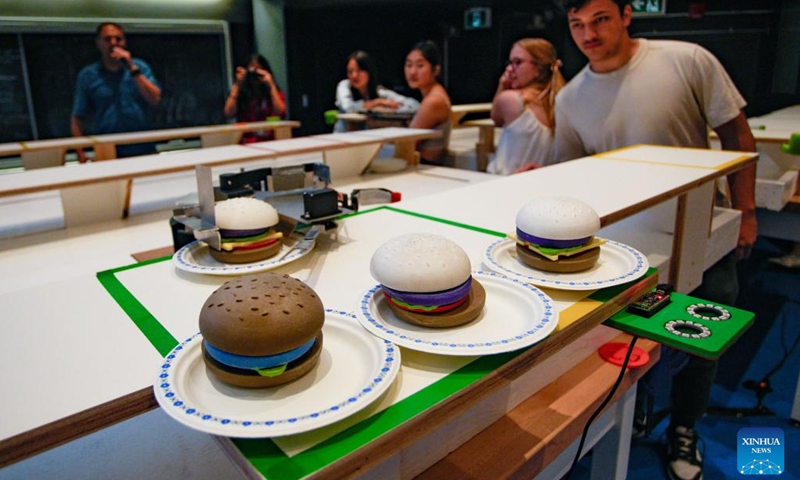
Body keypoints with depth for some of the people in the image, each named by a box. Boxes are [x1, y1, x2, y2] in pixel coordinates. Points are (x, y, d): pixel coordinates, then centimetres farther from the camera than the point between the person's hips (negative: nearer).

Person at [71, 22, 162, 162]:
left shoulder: (140, 66, 9)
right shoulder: (87, 75, 7)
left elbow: (155, 99, -5)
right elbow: (78, 118, 5)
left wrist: (132, 69, -9)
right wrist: (80, 153, -7)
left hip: (144, 151, 1)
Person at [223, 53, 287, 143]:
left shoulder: (275, 91, 9)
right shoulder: (240, 92, 7)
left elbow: (280, 113, -6)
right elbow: (228, 114, -4)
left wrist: (271, 85, -5)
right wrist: (236, 85, -2)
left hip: (270, 141, 0)